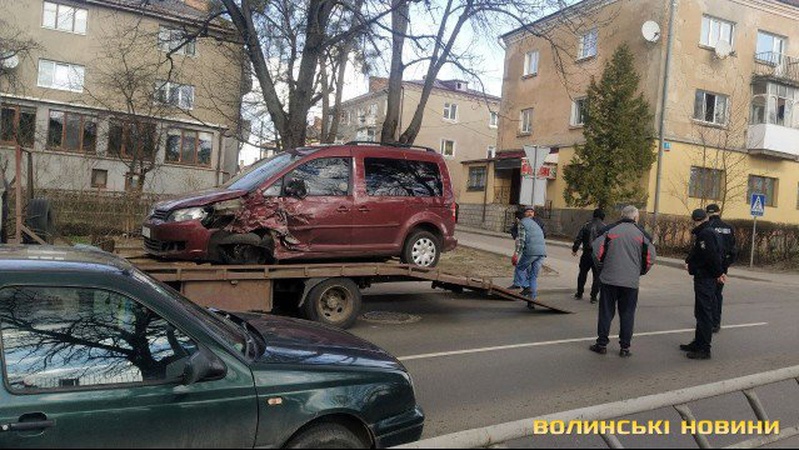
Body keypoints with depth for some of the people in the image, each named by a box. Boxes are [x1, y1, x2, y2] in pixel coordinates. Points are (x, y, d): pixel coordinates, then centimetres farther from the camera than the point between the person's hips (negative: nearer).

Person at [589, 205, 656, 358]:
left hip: (609, 279, 0)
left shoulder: (609, 230, -1)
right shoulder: (642, 234, 1)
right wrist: (640, 272, 15)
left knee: (606, 312, 8)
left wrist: (601, 268, 9)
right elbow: (650, 258, 0)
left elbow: (597, 251, -6)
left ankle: (602, 344, 13)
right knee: (627, 315, 9)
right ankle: (625, 347, 12)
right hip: (631, 282, 0)